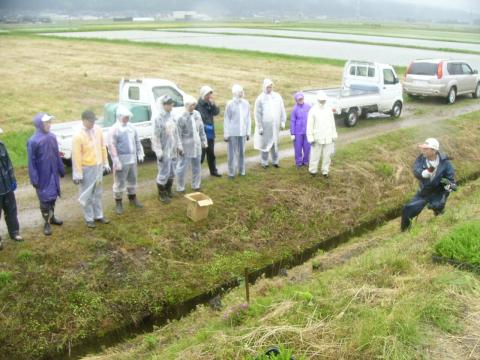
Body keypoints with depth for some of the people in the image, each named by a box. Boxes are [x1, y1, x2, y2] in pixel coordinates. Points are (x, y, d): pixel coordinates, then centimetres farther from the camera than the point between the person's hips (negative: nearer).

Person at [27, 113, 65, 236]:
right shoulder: (33, 141, -18)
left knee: (53, 196, 17)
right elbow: (31, 162, -14)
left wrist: (61, 170, 15)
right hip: (42, 177, -6)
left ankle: (52, 217, 36)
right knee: (45, 199, 4)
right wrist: (34, 179, -14)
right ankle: (47, 223, 17)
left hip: (53, 174, 6)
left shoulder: (52, 137, 0)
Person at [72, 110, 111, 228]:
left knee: (98, 193, 17)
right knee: (87, 195, 7)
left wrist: (106, 163, 10)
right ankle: (89, 218, 20)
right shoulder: (78, 135, -20)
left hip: (98, 166, 6)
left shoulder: (98, 129, -2)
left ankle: (98, 216, 31)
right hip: (87, 168, -6)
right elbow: (76, 156, -17)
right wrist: (78, 174, -16)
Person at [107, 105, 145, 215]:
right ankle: (118, 203, 13)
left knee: (132, 180, 19)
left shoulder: (131, 127, 7)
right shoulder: (114, 130, -13)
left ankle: (132, 198, 37)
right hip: (121, 161, -6)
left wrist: (140, 153, 8)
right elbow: (112, 147, -17)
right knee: (120, 183, 1)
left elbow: (137, 141, 16)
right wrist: (116, 162, -21)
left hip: (132, 160, 6)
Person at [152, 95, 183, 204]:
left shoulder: (172, 116, 5)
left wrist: (179, 146, 11)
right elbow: (156, 137, -16)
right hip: (164, 151, -7)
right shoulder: (159, 118, -16)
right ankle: (161, 194, 17)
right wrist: (159, 152, -18)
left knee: (172, 172, 16)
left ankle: (168, 190, 34)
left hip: (173, 150, 7)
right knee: (164, 173, 1)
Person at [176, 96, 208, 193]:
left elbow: (201, 129, 13)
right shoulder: (181, 116, -16)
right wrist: (179, 147, -16)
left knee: (197, 167, 15)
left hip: (197, 145, 7)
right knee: (182, 168, 3)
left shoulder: (197, 114, 4)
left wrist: (204, 141, 11)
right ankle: (180, 188, 15)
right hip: (186, 146, -6)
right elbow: (178, 134, -15)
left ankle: (196, 186, 29)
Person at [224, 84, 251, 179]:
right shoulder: (230, 104, -5)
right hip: (232, 132, -3)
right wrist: (226, 134, -2)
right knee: (232, 153, 2)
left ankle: (241, 170, 20)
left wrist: (248, 132, 8)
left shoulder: (246, 103, 2)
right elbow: (226, 119, -2)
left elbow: (248, 118, 8)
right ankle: (231, 172, 11)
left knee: (242, 152, 9)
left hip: (242, 132, 3)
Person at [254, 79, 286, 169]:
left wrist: (283, 121, 6)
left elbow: (282, 110, 10)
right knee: (265, 144, 3)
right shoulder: (260, 98, -3)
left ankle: (275, 161, 19)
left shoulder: (277, 96, 5)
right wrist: (259, 127, -6)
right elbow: (257, 114, -3)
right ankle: (264, 162, 13)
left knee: (275, 144, 8)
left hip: (275, 126, 3)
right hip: (265, 126, -3)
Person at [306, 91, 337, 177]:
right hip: (317, 138, -3)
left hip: (328, 138, 3)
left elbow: (332, 123, 10)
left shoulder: (329, 109, 3)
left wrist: (334, 135, 9)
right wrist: (310, 138, -10)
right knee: (315, 155, 4)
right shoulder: (313, 110, -8)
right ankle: (313, 170, 21)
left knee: (327, 156, 9)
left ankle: (325, 171, 21)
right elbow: (310, 126, -7)